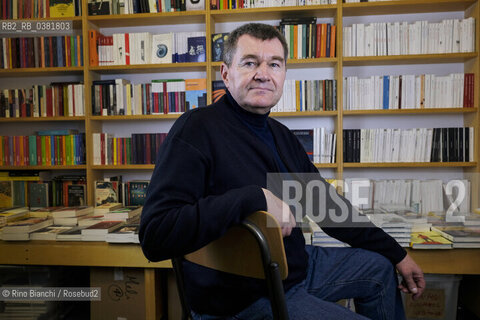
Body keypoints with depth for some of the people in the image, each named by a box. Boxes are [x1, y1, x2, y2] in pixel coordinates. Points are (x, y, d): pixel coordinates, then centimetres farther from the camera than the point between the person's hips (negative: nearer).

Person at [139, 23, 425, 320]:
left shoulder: (281, 136, 4)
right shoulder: (197, 129, -21)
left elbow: (328, 204, 12)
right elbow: (154, 235, -29)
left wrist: (396, 253, 14)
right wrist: (255, 198, -34)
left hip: (297, 265, 8)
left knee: (381, 268, 20)